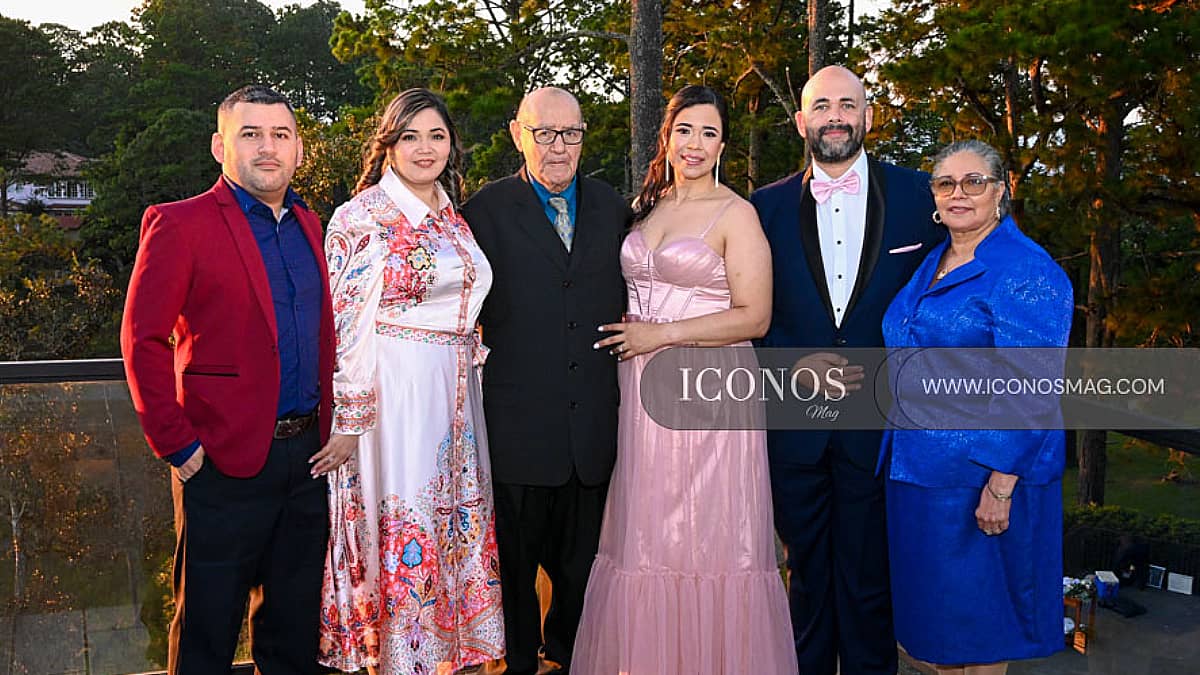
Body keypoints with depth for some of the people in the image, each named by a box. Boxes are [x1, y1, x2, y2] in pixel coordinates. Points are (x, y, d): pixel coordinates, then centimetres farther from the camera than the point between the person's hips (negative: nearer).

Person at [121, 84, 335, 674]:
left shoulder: (309, 225, 12)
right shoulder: (178, 225, -7)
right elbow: (142, 341, -10)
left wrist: (327, 428, 10)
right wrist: (176, 444, -13)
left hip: (307, 452, 6)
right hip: (225, 462, -5)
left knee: (293, 626, 18)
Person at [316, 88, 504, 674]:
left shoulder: (453, 218, 12)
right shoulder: (360, 215, -7)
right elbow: (340, 322, -10)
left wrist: (468, 366, 13)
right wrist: (347, 415, -13)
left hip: (453, 393, 6)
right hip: (391, 391, -6)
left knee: (454, 521, 11)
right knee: (399, 523, -1)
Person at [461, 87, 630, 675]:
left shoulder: (613, 208, 9)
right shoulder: (487, 210, -2)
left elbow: (622, 303, 13)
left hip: (596, 425, 3)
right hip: (520, 423, -3)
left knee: (583, 562, 16)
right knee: (515, 564, 11)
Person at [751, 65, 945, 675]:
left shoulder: (917, 195, 2)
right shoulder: (766, 206, 5)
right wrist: (795, 364, -9)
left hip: (880, 423, -1)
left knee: (868, 581, 6)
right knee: (808, 576, 15)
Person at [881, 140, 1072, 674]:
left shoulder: (1026, 271, -13)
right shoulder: (930, 265, 11)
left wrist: (1001, 484, -23)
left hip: (983, 473, -7)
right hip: (920, 465, 8)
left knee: (979, 609, 6)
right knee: (934, 600, 17)